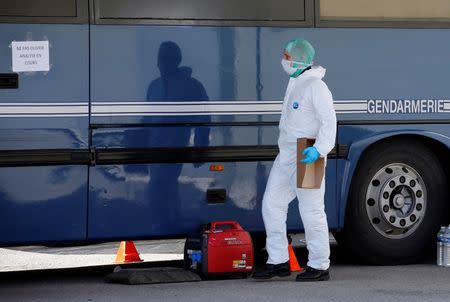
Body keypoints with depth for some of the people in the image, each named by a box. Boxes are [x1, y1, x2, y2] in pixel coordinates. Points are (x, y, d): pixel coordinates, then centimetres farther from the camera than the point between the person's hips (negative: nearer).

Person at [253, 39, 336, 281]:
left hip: (305, 159, -10)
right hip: (286, 156, 10)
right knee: (272, 204, 9)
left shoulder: (315, 87, -15)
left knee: (311, 211, -4)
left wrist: (319, 149, -33)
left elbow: (329, 121, -22)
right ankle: (278, 261, 16)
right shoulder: (295, 84, 15)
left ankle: (320, 266, 4)